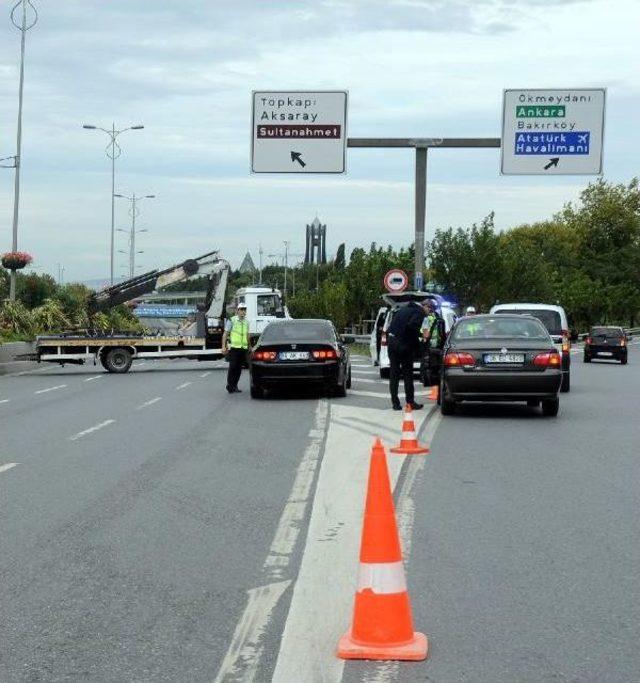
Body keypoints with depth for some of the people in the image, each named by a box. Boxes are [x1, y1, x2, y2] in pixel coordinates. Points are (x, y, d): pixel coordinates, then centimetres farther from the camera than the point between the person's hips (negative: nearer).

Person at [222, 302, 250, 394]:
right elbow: (225, 334, -3)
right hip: (234, 347, -5)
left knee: (239, 368, 6)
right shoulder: (231, 321, -3)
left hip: (243, 348, 5)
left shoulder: (246, 322, 14)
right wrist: (223, 347, -9)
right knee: (232, 367, -7)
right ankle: (230, 386, 2)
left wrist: (249, 346, 24)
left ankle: (234, 386, 13)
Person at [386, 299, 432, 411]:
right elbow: (412, 326, -23)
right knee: (408, 374, 4)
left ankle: (395, 403, 10)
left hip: (391, 342, 7)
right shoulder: (419, 312, -7)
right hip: (404, 344, -7)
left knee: (394, 373, 10)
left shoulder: (404, 309, 18)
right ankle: (410, 402, 7)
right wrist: (416, 344, -12)